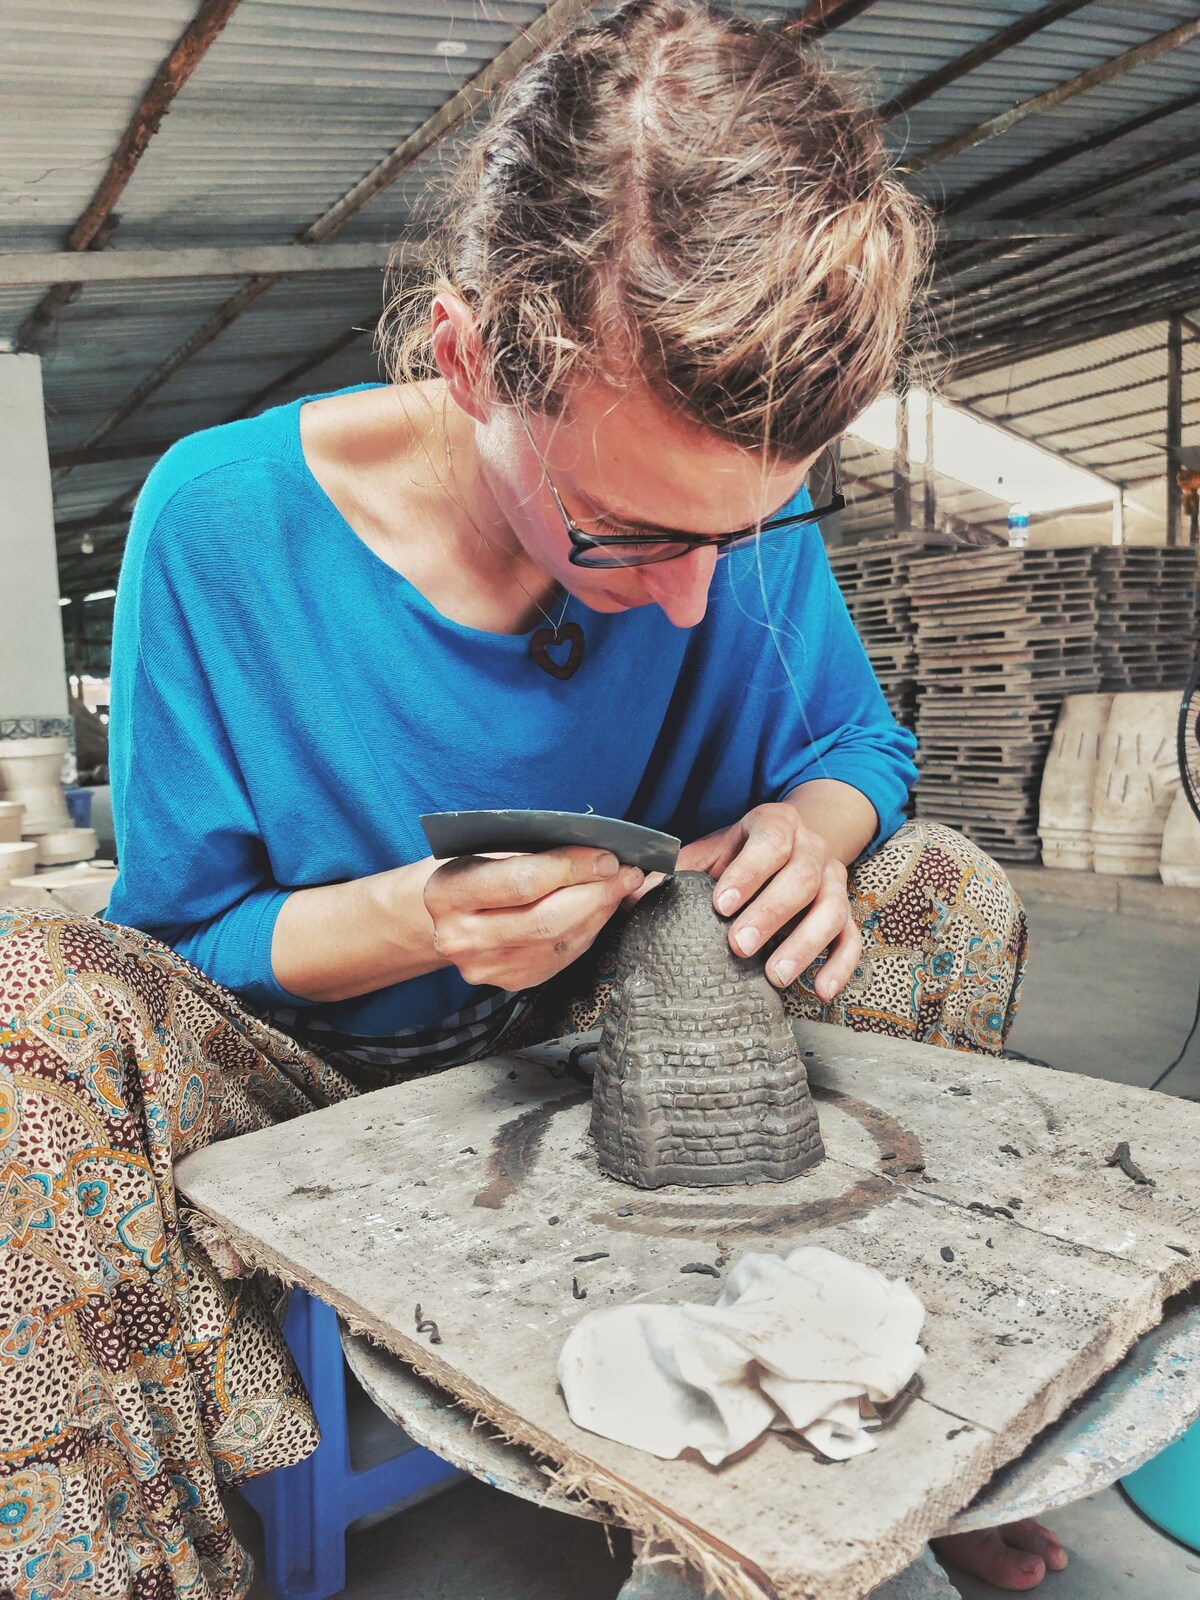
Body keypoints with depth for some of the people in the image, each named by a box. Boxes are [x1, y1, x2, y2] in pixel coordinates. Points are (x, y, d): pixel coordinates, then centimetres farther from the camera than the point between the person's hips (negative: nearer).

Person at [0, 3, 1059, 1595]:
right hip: (307, 1063, -2)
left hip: (598, 1031, 4)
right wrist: (419, 914, -35)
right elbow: (184, 935, -14)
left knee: (953, 891, -9)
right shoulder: (225, 520, -22)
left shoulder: (742, 505, -14)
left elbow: (862, 744, 1)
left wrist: (814, 825, -24)